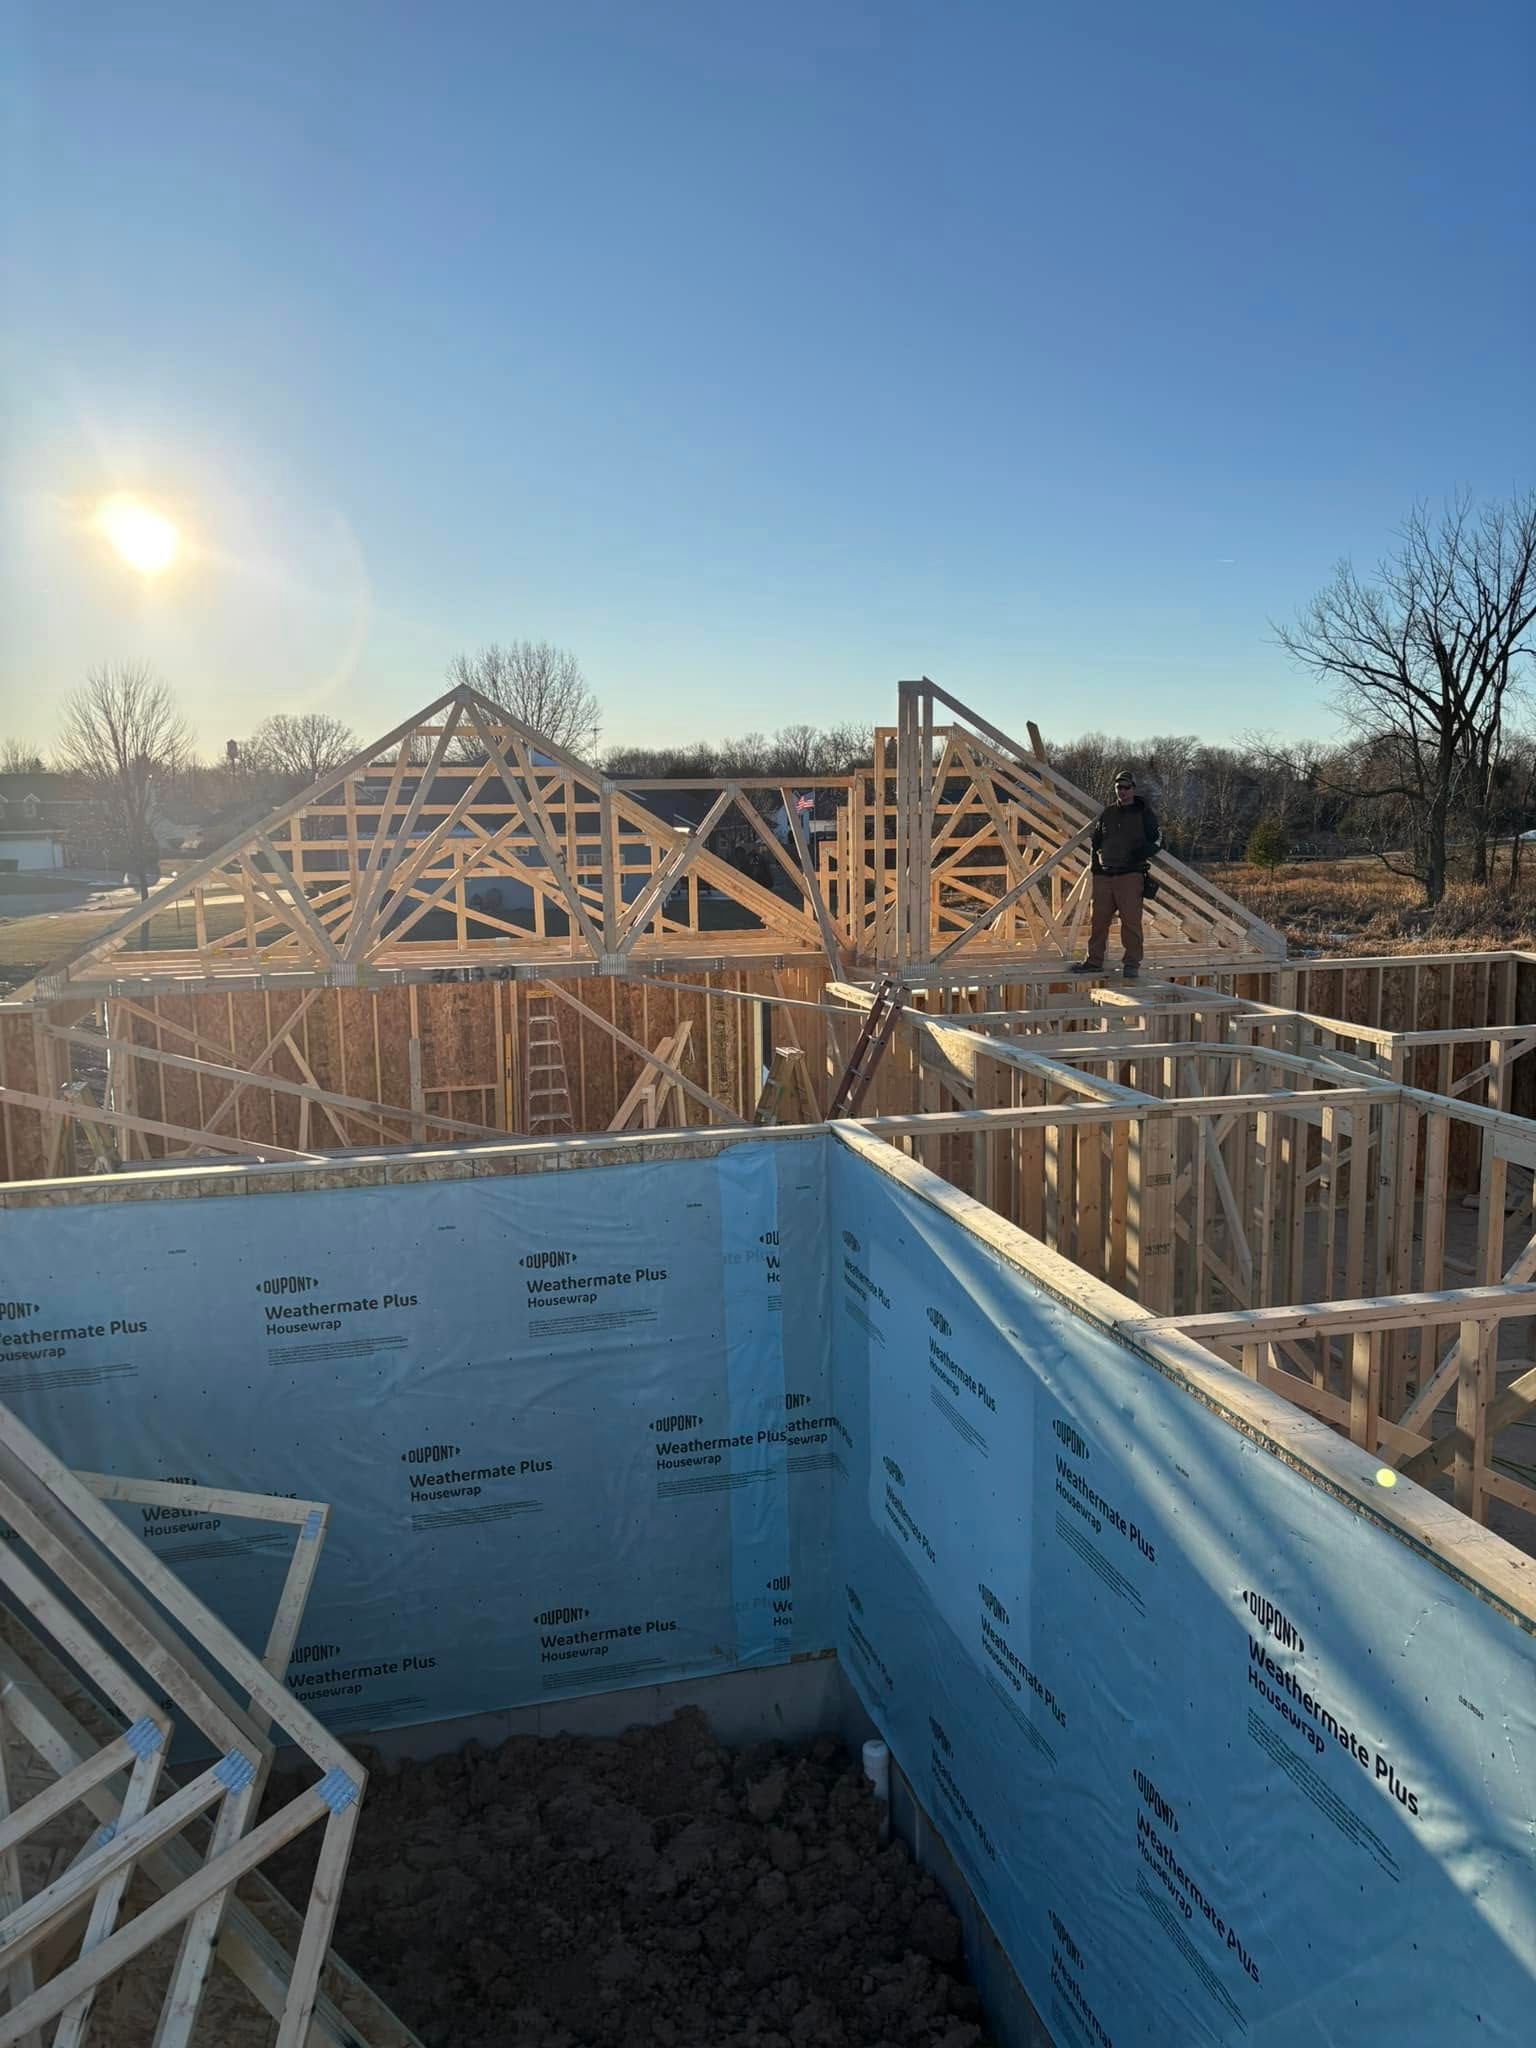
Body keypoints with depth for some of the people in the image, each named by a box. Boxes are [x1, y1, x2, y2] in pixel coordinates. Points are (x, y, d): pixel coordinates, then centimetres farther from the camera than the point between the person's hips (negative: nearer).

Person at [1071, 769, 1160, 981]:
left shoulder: (1144, 813, 4)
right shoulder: (1107, 813, 16)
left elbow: (1157, 840, 4)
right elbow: (1096, 842, 23)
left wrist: (1143, 852, -16)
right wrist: (1096, 868, 14)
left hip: (1131, 875, -4)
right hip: (1104, 875, 4)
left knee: (1131, 920, -8)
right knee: (1099, 920, 5)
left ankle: (1132, 963, -1)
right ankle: (1094, 961, 14)